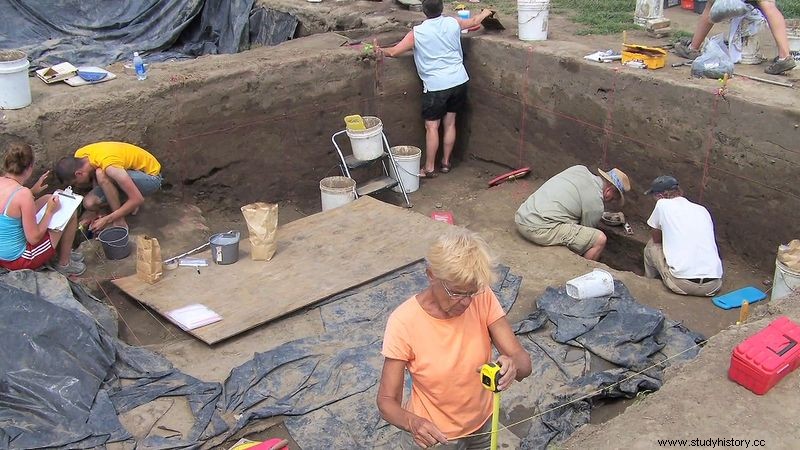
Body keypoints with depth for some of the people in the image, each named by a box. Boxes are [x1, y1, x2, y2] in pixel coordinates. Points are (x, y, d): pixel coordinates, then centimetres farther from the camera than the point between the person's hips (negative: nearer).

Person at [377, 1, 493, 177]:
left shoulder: (417, 33, -10)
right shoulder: (453, 23, 1)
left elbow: (394, 51, -6)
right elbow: (473, 21, 22)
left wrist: (381, 51, 15)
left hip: (435, 85, -5)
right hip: (458, 81, 5)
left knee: (432, 126, 2)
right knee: (450, 123, 14)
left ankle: (429, 168, 5)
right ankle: (446, 163, 24)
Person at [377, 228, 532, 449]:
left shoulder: (483, 299, -19)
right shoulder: (404, 322, -27)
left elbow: (524, 362, -20)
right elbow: (387, 401, -22)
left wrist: (513, 364, -42)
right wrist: (412, 422, -43)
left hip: (482, 426, 3)